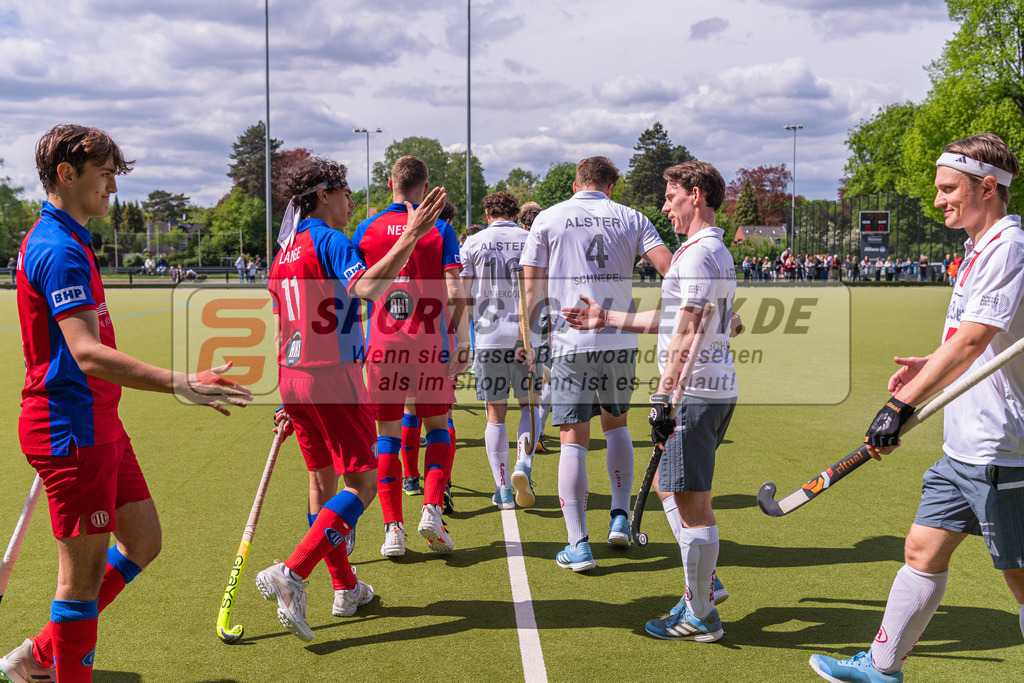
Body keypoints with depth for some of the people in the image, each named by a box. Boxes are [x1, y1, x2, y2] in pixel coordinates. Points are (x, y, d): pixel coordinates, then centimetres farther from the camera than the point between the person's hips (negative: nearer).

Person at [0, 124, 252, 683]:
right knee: (85, 569, -1)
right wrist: (180, 383, -39)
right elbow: (88, 355, -30)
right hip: (72, 428, -10)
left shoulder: (61, 240, 16)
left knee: (142, 542, 15)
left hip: (96, 424, 11)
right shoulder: (60, 249, -18)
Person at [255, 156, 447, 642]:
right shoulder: (327, 241, -11)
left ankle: (345, 588, 23)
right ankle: (291, 573, -17)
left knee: (322, 480, 15)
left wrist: (288, 400, 22)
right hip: (333, 376, -9)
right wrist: (410, 237, -33)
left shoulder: (282, 255, 15)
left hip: (293, 379, 9)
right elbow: (368, 286, -31)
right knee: (362, 482, -4)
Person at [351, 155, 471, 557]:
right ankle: (432, 509, -2)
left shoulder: (367, 229, 5)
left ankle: (393, 528, 5)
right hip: (431, 345, -1)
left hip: (382, 346, 1)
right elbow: (455, 295, -7)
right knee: (437, 427, 14)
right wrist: (462, 344, 1)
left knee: (388, 435, 8)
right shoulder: (440, 230, 0)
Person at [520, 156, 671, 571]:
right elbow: (669, 266, -3)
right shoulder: (631, 219, 8)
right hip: (620, 340, 2)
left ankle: (578, 545, -2)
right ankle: (620, 518, 22)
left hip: (570, 343, -2)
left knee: (573, 440, 1)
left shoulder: (548, 219, 6)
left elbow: (533, 289, 2)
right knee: (616, 423, 24)